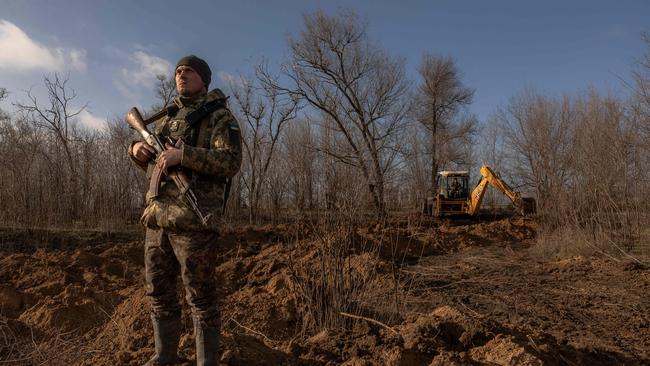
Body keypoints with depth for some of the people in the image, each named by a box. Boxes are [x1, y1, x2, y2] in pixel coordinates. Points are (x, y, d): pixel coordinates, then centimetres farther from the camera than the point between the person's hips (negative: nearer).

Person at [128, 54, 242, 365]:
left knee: (200, 297, 0)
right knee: (158, 292, 14)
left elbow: (231, 162, -14)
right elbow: (151, 162, 26)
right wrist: (137, 150, 3)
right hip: (157, 215, 7)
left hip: (193, 217, -7)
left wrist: (182, 154, -23)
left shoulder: (219, 115, -1)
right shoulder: (167, 117, 20)